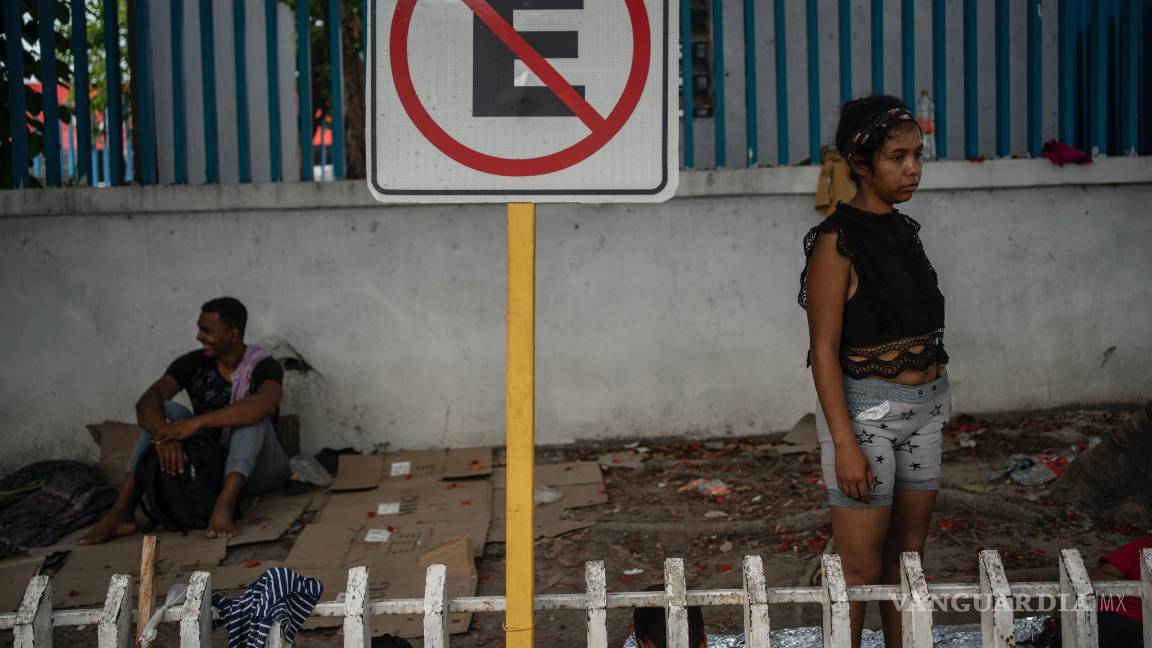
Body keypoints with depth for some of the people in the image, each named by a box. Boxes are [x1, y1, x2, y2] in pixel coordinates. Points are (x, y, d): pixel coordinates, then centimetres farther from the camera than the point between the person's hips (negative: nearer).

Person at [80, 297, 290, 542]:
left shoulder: (263, 366, -13)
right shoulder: (192, 363, -3)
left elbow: (265, 403, -37)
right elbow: (147, 401, -18)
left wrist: (197, 422, -43)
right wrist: (164, 433, -40)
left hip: (257, 471, -3)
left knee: (252, 414, -30)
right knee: (165, 411, -17)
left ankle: (224, 505, -49)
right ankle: (121, 512, -30)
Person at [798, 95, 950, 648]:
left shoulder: (903, 231, 9)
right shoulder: (837, 242, -14)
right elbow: (824, 351, -16)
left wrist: (934, 401, 19)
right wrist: (844, 444, -20)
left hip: (924, 409, 7)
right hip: (865, 410, -7)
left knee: (907, 554, 14)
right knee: (861, 568, -1)